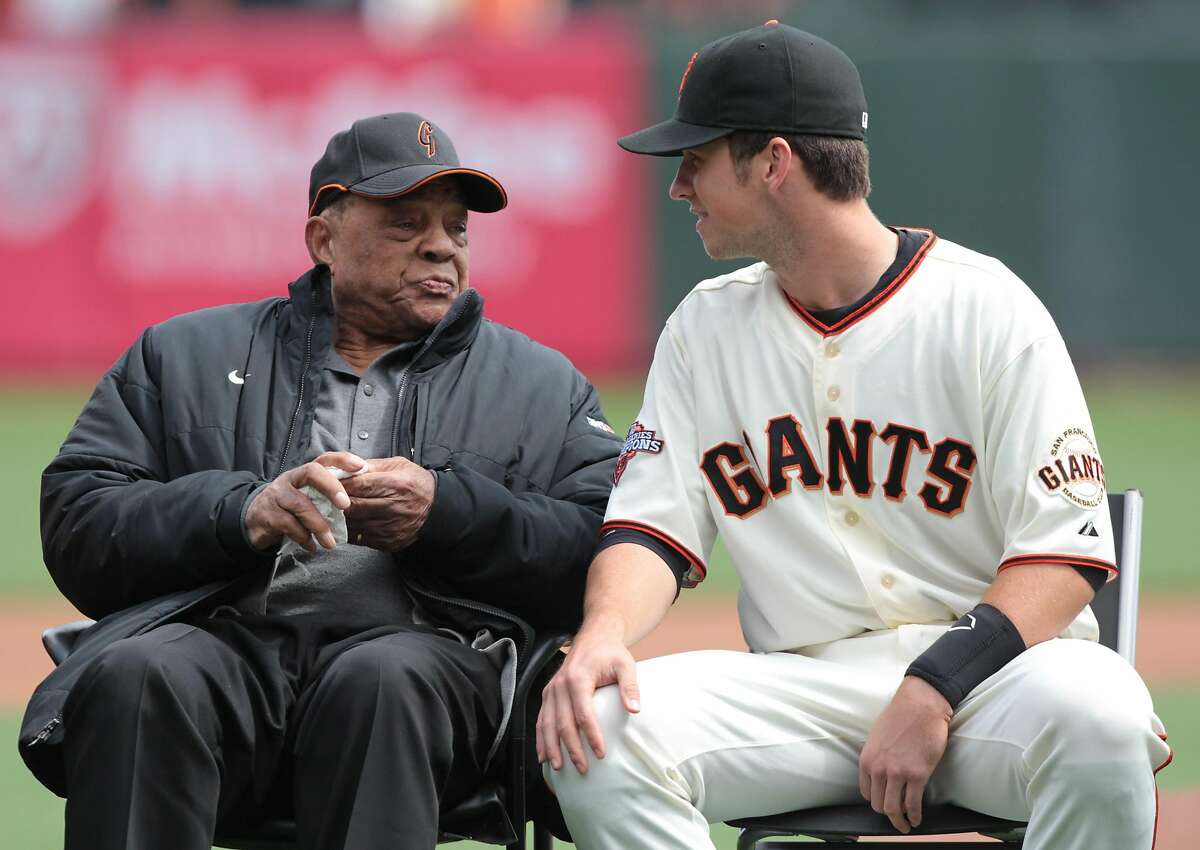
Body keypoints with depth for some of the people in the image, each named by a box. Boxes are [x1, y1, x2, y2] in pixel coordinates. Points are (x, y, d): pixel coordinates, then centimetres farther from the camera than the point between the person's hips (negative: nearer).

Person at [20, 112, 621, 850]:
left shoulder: (541, 385, 25)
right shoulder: (184, 356, 24)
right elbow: (76, 523, 11)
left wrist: (447, 510, -6)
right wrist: (241, 513, -7)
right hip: (226, 636, 1)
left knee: (383, 682, -37)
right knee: (137, 676, -34)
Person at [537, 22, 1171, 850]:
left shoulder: (986, 308, -3)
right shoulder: (706, 328, 13)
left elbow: (1065, 555, -8)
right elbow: (654, 529, 7)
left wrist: (934, 690, -21)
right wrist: (603, 633, -17)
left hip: (984, 660, -4)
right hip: (802, 681, 4)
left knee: (1095, 716, -38)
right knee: (589, 729, -24)